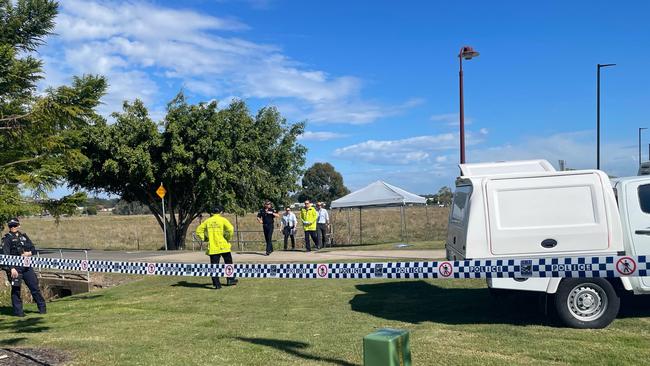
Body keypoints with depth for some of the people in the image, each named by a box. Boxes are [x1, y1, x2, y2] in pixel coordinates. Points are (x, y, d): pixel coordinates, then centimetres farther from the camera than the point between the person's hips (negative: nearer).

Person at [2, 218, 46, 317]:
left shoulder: (24, 236, 14)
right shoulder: (7, 238, -2)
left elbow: (33, 249, 16)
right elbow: (6, 255, -9)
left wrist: (29, 253, -7)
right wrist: (11, 268, -18)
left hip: (27, 266, 5)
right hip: (15, 267, -5)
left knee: (35, 287, 7)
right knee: (16, 290, 1)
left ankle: (42, 308, 16)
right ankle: (18, 311, 11)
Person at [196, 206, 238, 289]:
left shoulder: (208, 221, 6)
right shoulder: (223, 220, -5)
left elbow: (199, 231, 7)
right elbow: (230, 229, -19)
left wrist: (205, 239, 11)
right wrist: (228, 238, -4)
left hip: (212, 247, 3)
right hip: (223, 246, -2)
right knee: (228, 263, 16)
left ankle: (216, 284, 1)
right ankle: (230, 280, 23)